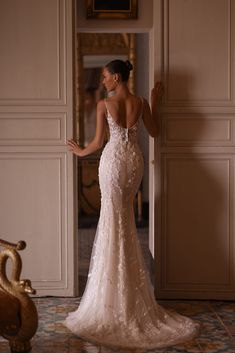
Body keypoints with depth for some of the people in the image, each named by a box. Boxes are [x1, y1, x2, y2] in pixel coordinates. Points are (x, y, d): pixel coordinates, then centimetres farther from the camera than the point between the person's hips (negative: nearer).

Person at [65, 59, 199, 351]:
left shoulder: (104, 104, -10)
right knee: (125, 220, 18)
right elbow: (154, 132, 14)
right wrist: (155, 103, 20)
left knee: (113, 223, 2)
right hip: (134, 160, 4)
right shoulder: (141, 103, 0)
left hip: (113, 161, -4)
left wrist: (80, 152, 15)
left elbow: (98, 142, -5)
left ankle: (114, 305, 6)